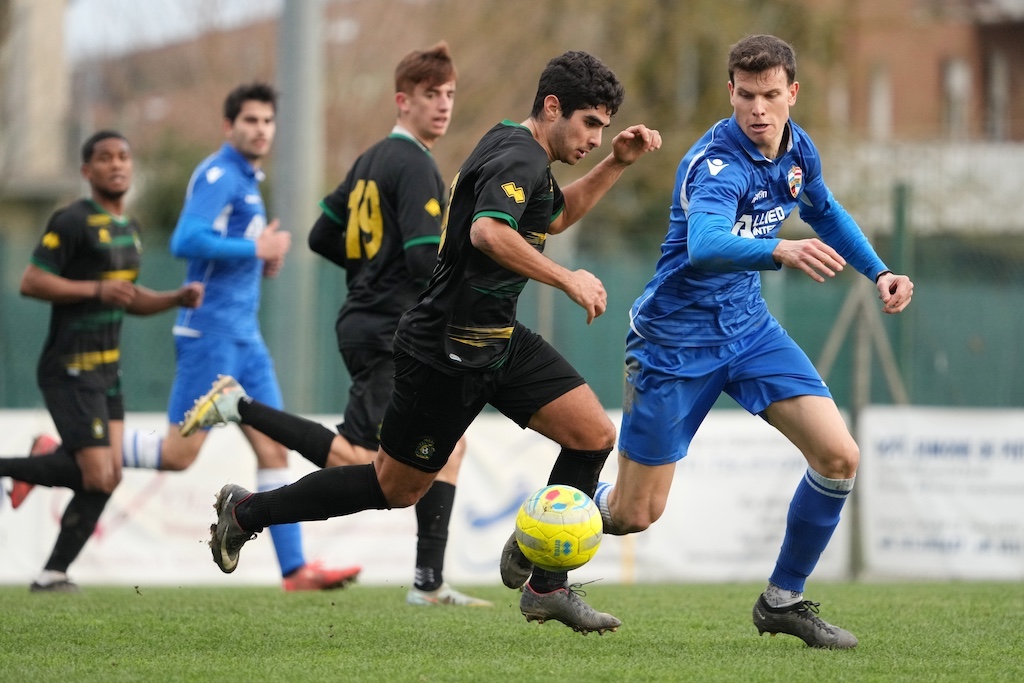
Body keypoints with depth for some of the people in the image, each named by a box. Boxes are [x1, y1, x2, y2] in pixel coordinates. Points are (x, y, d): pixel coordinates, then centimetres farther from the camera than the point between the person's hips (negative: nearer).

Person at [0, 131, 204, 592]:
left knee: (108, 475, 2)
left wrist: (178, 298, 10)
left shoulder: (129, 229, 16)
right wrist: (95, 289, -22)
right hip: (70, 370, -9)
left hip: (106, 371, 9)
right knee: (98, 478, -13)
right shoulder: (73, 222, -11)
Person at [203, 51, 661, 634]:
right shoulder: (518, 159, -21)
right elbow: (488, 232, -40)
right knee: (396, 488, 4)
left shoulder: (517, 148, 11)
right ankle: (248, 511, 21)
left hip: (499, 340, 10)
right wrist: (568, 280, -36)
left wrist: (617, 164, 20)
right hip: (446, 351, -10)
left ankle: (547, 587, 5)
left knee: (594, 434, -2)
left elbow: (553, 216, 31)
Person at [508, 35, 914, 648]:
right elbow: (705, 245, -48)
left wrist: (878, 271, 13)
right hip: (675, 340, -6)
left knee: (839, 458, -10)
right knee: (635, 513, 0)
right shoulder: (718, 163, -27)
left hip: (748, 326, 7)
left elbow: (825, 211, 23)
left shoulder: (798, 150, -2)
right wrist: (782, 251, -65)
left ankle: (783, 600, 7)